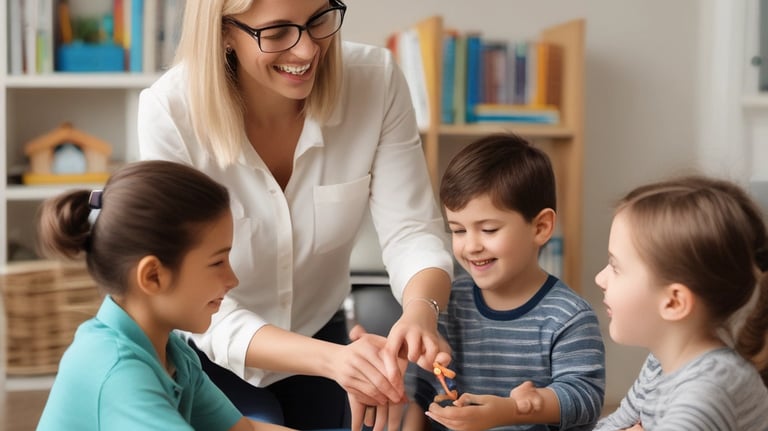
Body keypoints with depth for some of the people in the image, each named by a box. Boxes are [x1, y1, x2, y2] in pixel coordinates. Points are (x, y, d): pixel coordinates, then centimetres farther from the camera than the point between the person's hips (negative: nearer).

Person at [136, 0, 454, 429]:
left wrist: (421, 310, -42)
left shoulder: (376, 79, -22)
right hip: (208, 357, -2)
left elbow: (412, 231, -18)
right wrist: (331, 359, -48)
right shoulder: (171, 112, -30)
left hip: (319, 335, 3)